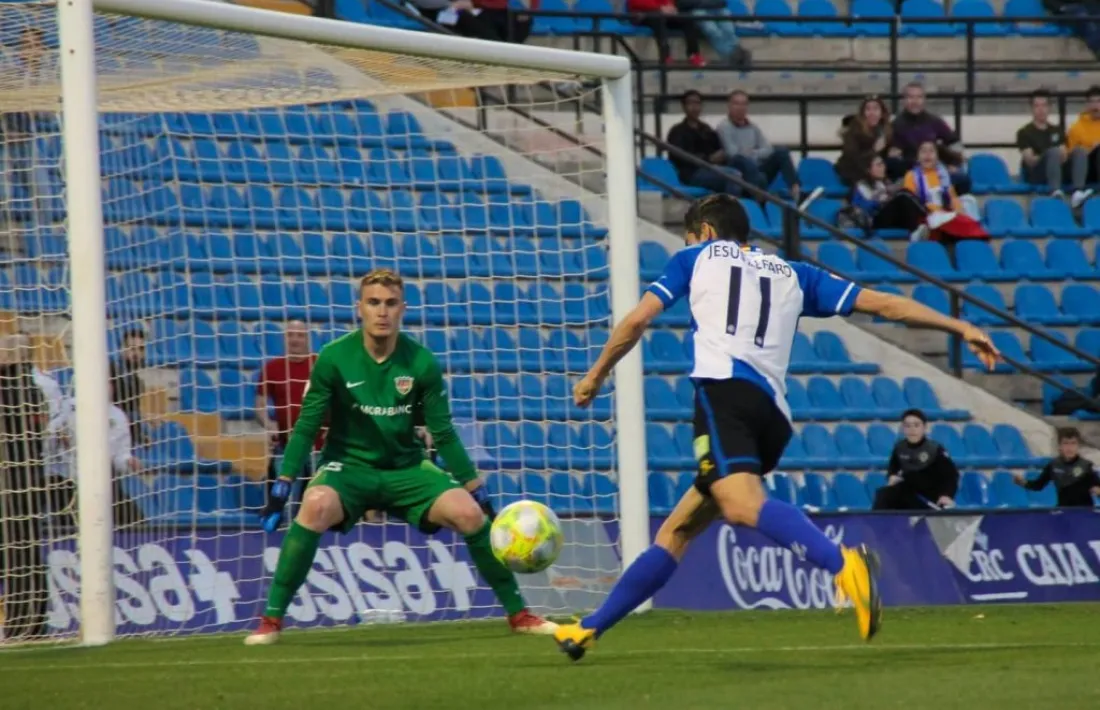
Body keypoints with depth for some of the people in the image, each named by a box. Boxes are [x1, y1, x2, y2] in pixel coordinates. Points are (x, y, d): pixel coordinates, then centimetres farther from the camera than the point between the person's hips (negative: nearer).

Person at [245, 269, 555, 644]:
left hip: (406, 469, 2)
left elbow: (444, 435, 0)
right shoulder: (334, 359, -13)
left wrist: (477, 489, 0)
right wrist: (282, 485, -16)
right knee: (316, 506, -35)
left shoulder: (421, 363, -8)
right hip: (349, 466, -2)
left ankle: (518, 614, 1)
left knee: (470, 513, -19)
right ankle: (271, 620, -26)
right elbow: (306, 427, -8)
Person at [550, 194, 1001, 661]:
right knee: (677, 531, 18)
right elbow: (880, 303, 25)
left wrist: (596, 375, 31)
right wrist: (961, 328, 26)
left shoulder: (698, 257, 22)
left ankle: (842, 563, -58)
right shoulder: (792, 274, 31)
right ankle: (590, 628, 20)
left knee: (742, 505, -33)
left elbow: (638, 319, 17)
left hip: (723, 387, -7)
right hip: (774, 416, 7)